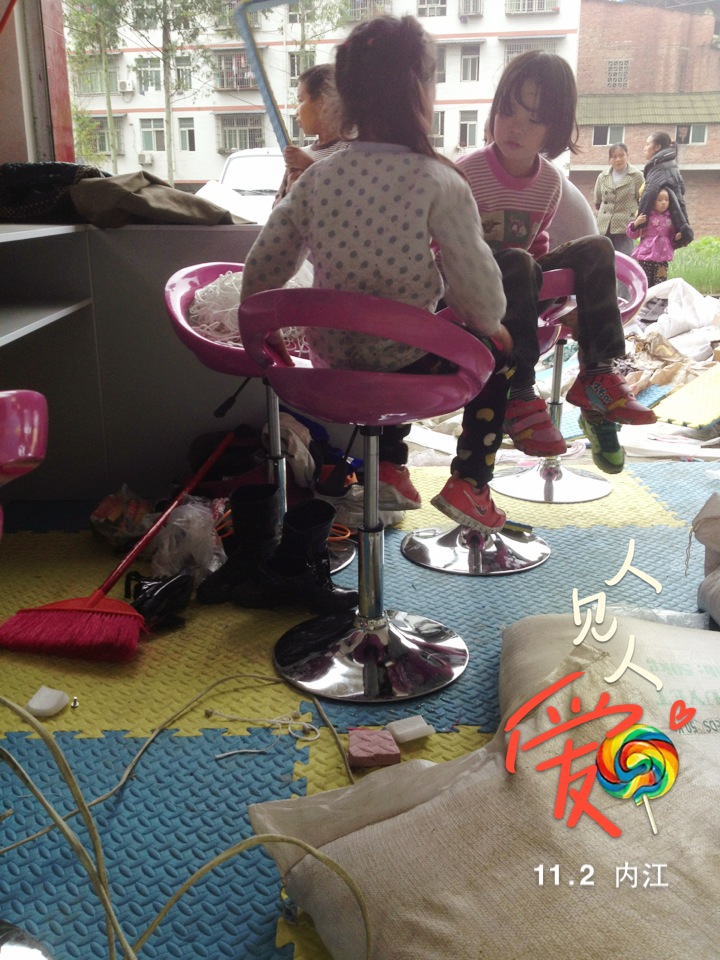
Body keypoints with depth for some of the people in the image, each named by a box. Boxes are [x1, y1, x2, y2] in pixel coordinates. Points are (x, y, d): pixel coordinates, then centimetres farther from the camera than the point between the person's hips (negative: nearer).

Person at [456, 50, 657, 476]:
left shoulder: (550, 180, 4)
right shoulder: (467, 174, -13)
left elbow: (538, 243, 14)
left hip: (522, 285, 6)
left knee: (597, 248, -12)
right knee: (518, 264, -36)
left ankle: (596, 376, -18)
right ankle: (519, 395, -36)